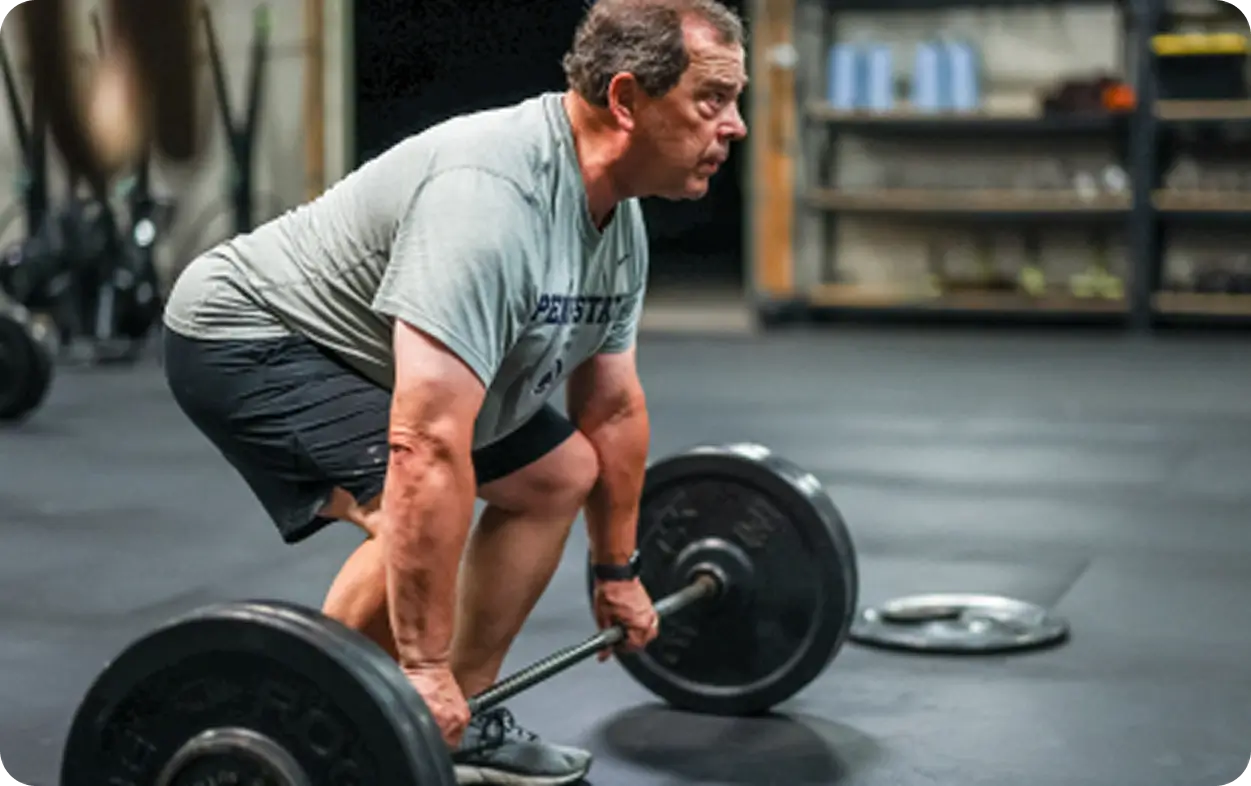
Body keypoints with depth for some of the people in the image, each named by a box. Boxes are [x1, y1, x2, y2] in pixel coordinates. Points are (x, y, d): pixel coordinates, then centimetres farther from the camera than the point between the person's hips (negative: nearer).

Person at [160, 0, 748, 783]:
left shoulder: (618, 217, -4)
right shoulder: (494, 198, -35)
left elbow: (613, 406, 9)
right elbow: (427, 448, -41)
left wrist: (619, 571, 14)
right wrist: (424, 667, -39)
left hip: (364, 345, 10)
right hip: (250, 336, -10)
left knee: (560, 474, 12)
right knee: (418, 517, -30)